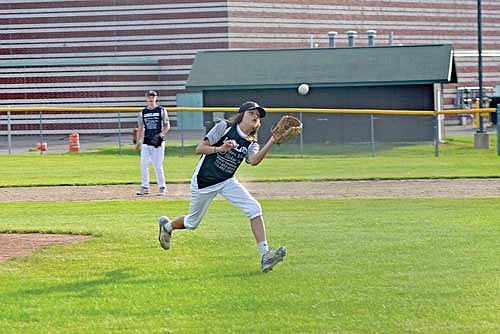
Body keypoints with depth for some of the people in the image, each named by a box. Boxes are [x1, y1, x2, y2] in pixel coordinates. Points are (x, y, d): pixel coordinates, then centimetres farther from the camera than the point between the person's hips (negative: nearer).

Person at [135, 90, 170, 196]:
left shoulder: (161, 111, 1)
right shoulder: (143, 112, 11)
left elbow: (167, 126, 3)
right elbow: (140, 128, 16)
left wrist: (161, 134, -15)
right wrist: (138, 141, 8)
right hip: (146, 142, 4)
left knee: (158, 166, -4)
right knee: (143, 164, -3)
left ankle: (162, 187, 8)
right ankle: (145, 187, 4)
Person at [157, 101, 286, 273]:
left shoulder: (251, 144, 1)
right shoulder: (224, 127, -11)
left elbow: (254, 161, -24)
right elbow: (199, 149, -14)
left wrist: (271, 142, -35)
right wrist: (220, 148, -31)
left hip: (227, 182, 4)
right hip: (203, 182, -4)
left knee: (254, 209, -18)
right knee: (192, 223, 10)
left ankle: (265, 255, -23)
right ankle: (167, 225, 45)